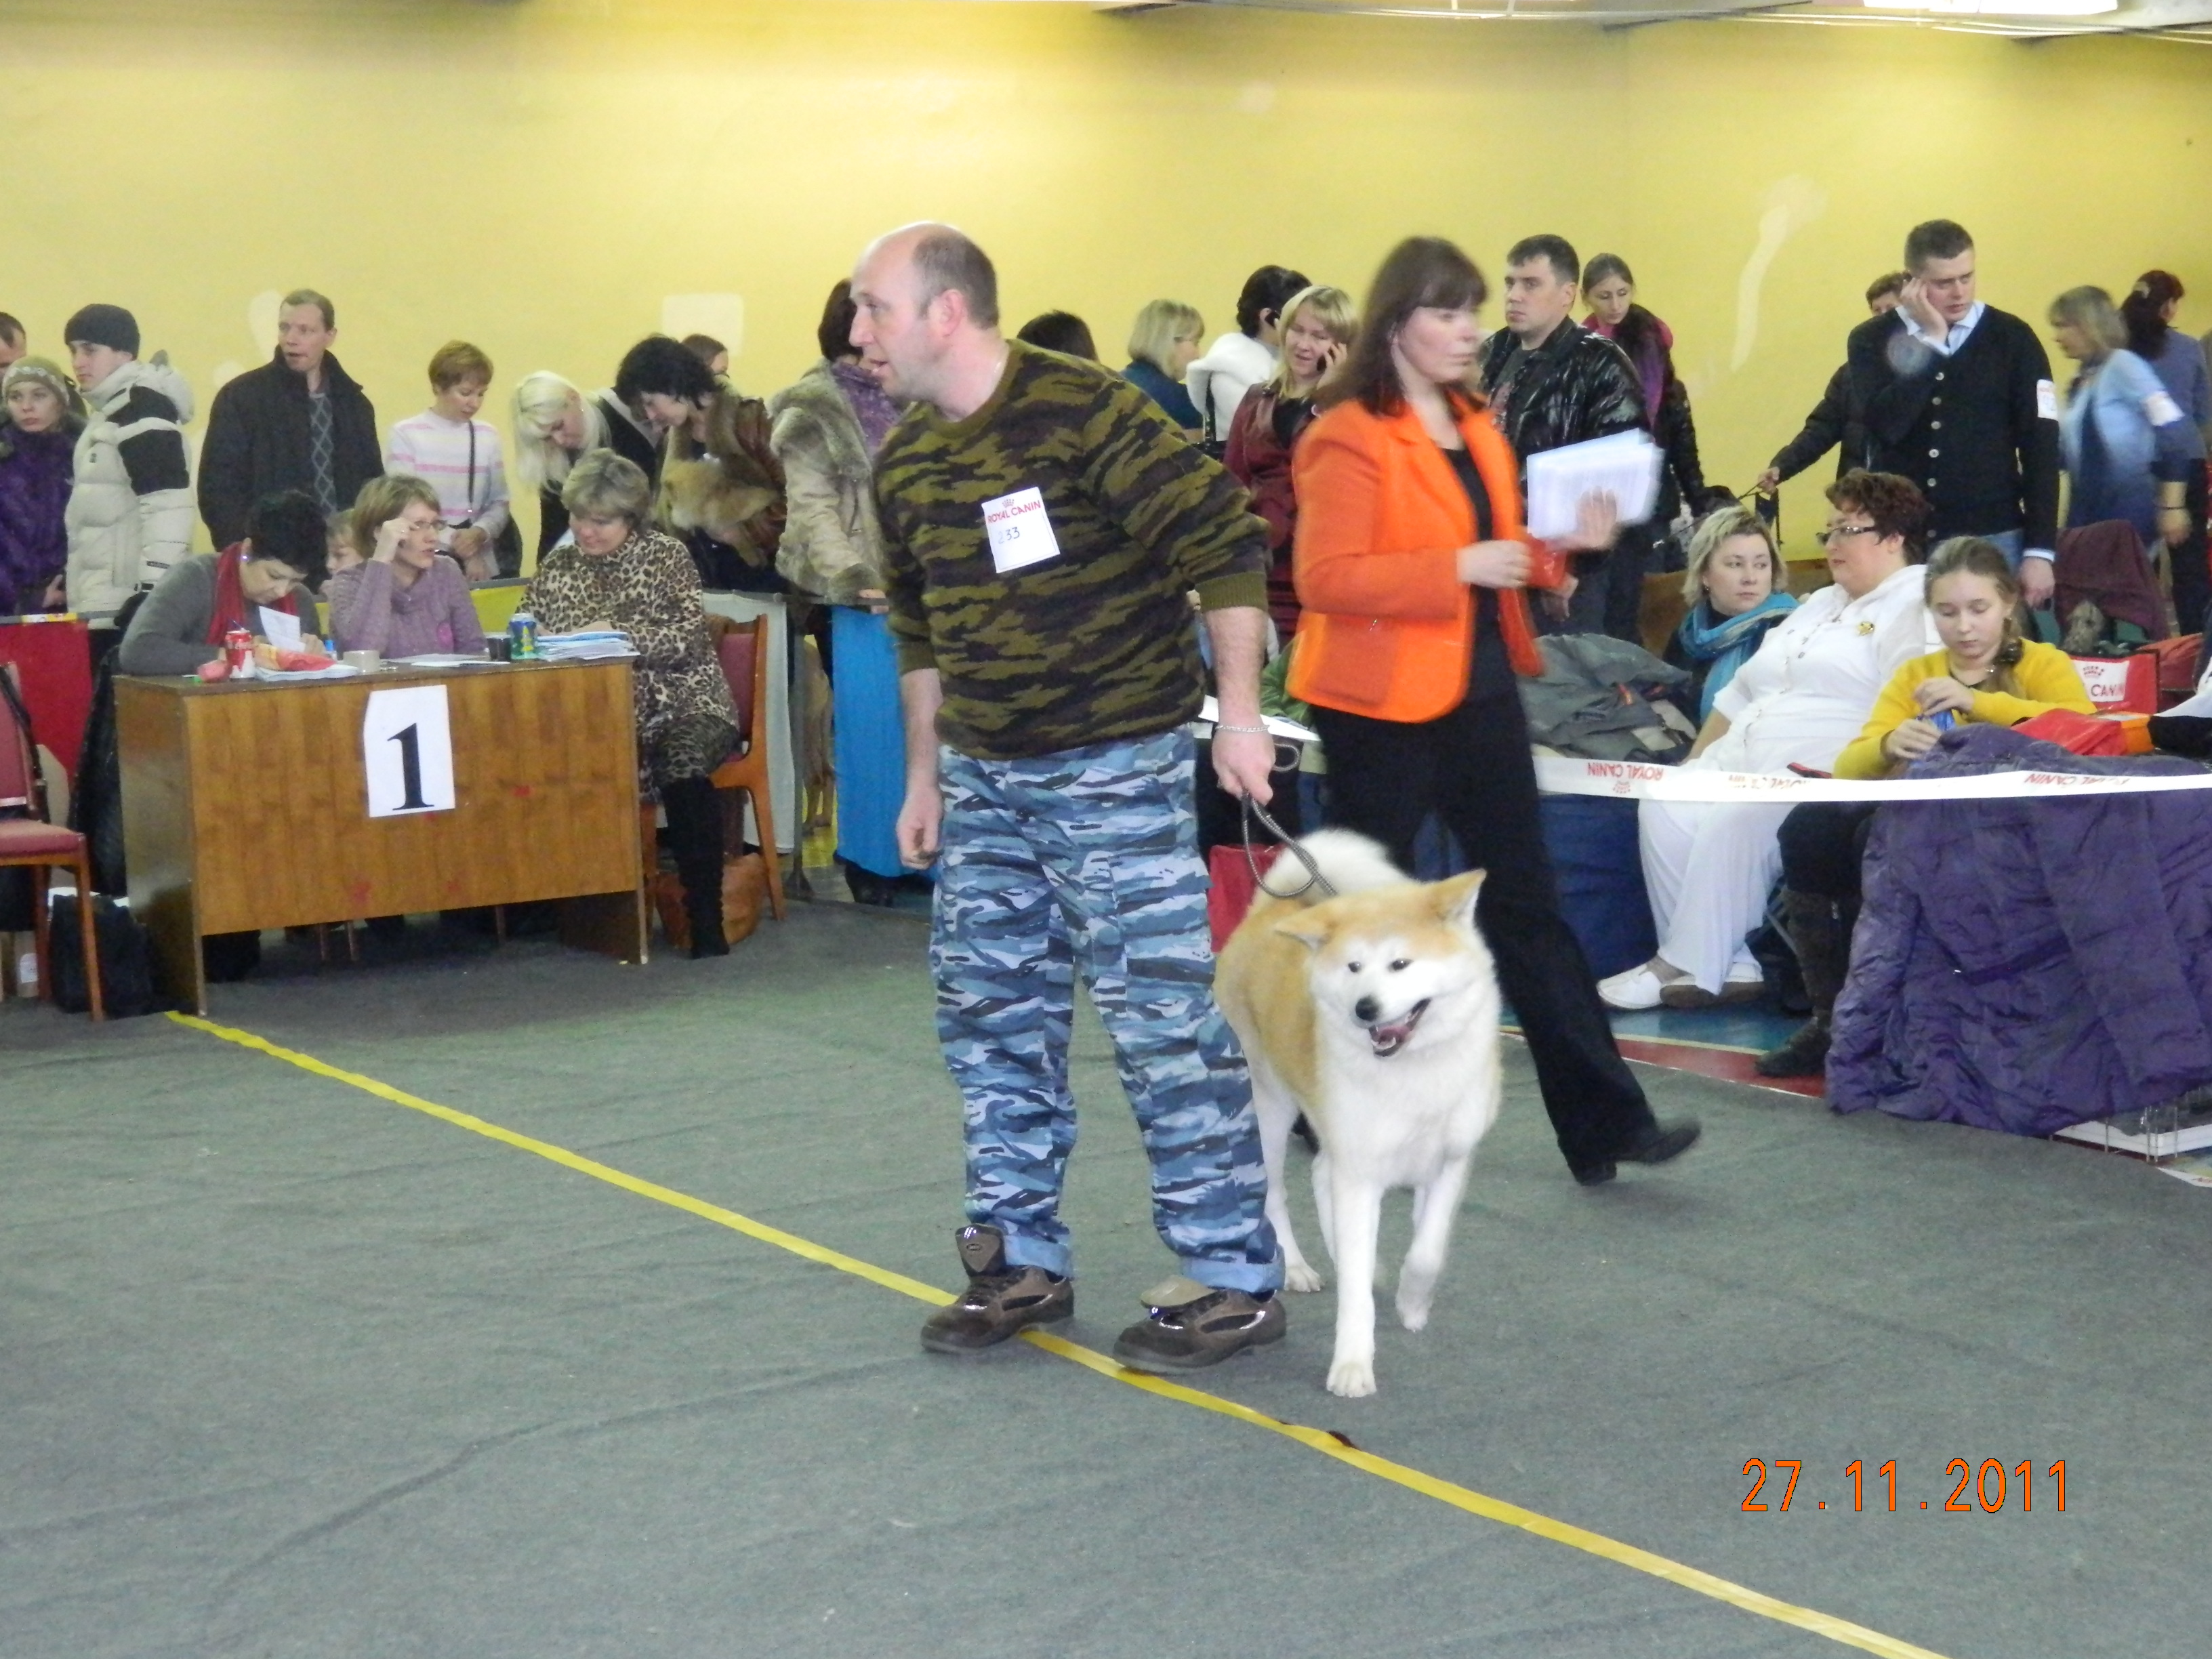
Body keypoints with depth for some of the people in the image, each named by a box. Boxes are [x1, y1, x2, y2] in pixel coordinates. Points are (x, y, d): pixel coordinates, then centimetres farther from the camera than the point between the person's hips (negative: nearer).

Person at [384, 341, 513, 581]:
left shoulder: (488, 436, 7)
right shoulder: (406, 435, -3)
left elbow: (499, 503, 7)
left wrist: (479, 533, -14)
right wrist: (459, 548, -13)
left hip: (482, 567, 3)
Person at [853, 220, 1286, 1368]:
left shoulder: (1086, 414, -17)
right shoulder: (904, 460, 7)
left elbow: (1224, 546, -18)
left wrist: (1239, 712, -21)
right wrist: (925, 774, 18)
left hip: (1115, 769, -8)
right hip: (983, 778, 8)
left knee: (1162, 1017, -4)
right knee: (989, 1015, 11)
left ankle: (1235, 1280, 6)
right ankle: (1021, 1262, 24)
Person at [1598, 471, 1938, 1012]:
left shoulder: (1916, 607, -1)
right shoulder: (1817, 606, 28)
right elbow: (1740, 694, 29)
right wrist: (1694, 765, 20)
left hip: (1818, 776, -9)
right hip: (1741, 762, 9)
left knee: (1734, 821, -32)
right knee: (1666, 808, -17)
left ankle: (1688, 967, -21)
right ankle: (1728, 964, -19)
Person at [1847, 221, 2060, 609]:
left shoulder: (2011, 338, 1)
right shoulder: (1872, 340, 2)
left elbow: (2040, 446, 0)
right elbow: (1886, 425, -15)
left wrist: (2040, 549, -5)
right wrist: (1931, 339, -14)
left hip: (1992, 540, 0)